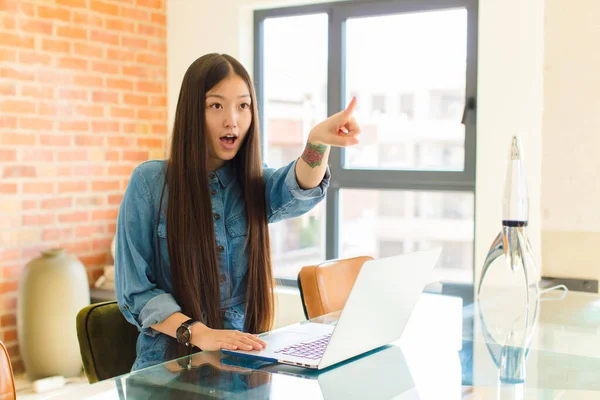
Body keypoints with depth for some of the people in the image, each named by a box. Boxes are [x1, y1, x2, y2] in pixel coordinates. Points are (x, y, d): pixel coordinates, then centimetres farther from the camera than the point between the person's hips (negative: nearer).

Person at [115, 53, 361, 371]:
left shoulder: (254, 182, 5)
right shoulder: (149, 182, -3)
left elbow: (299, 192, -19)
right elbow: (134, 289, -6)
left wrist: (318, 142, -40)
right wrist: (198, 333, -21)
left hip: (245, 358, 3)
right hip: (172, 361, -3)